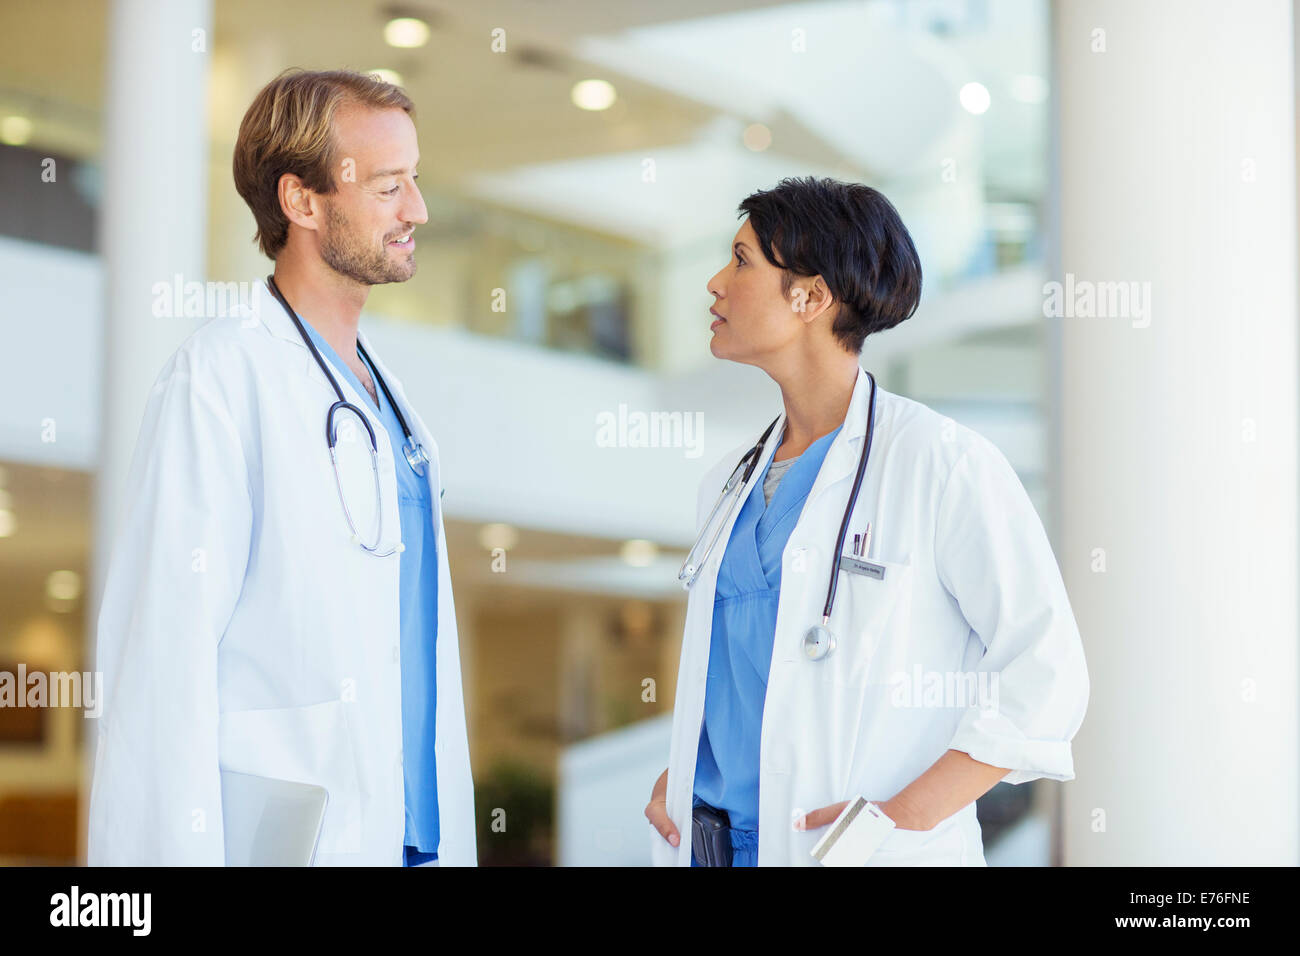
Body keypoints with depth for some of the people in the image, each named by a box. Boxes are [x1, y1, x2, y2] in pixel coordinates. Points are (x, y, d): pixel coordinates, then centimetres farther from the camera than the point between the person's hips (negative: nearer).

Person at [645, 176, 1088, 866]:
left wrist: (908, 815, -18)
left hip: (863, 854, -6)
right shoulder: (728, 485, 11)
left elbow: (1047, 671, -12)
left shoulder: (944, 462, -10)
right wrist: (675, 775, 4)